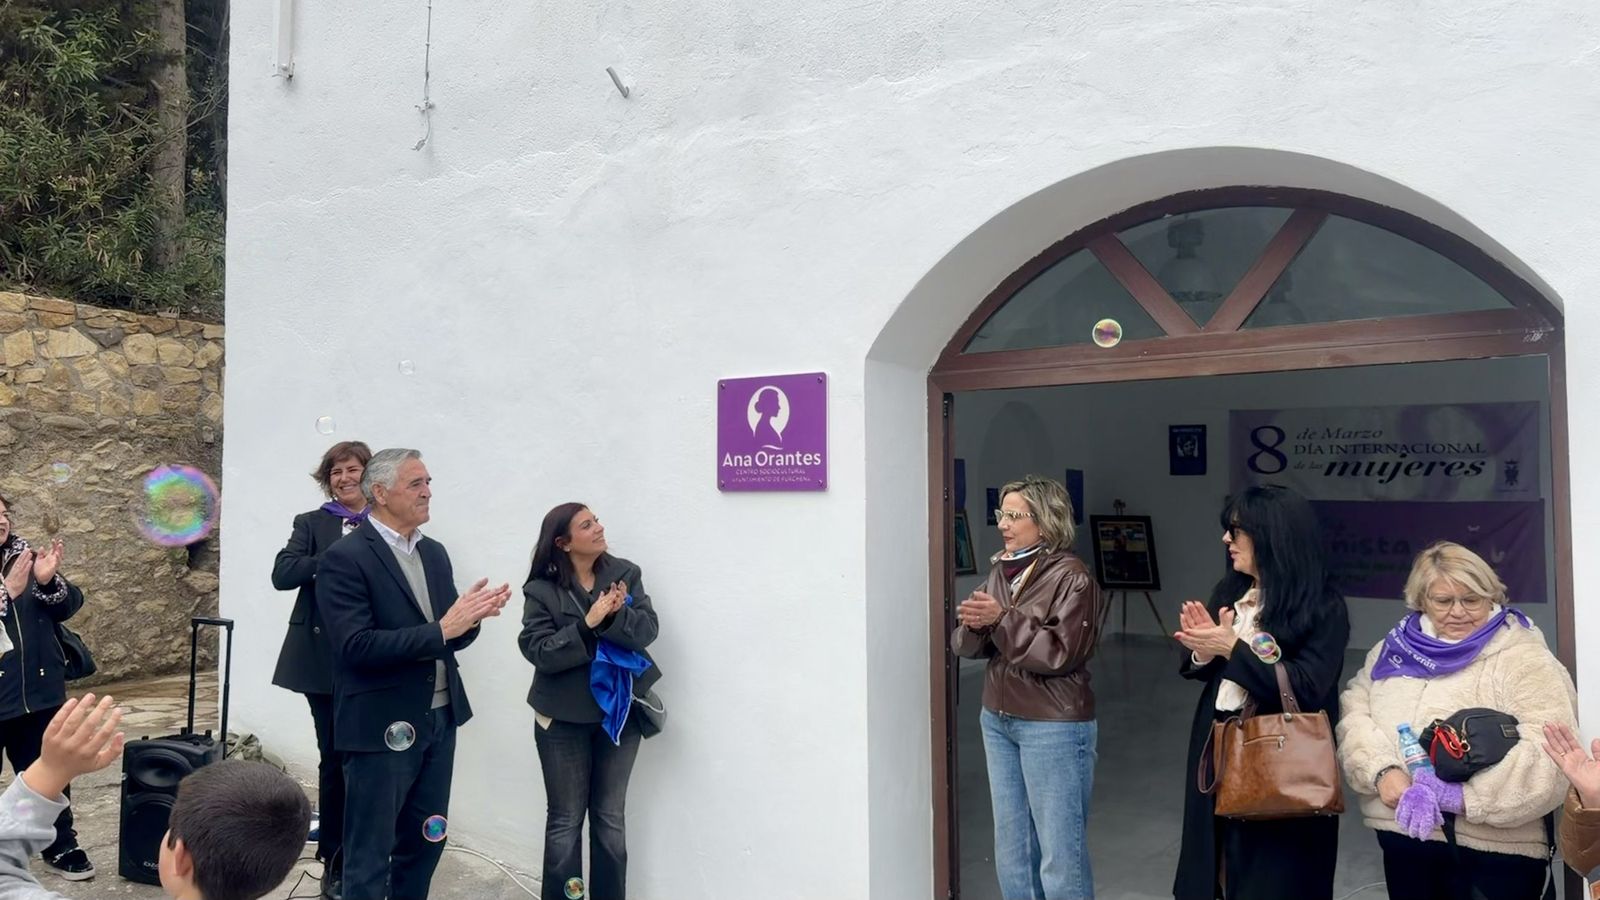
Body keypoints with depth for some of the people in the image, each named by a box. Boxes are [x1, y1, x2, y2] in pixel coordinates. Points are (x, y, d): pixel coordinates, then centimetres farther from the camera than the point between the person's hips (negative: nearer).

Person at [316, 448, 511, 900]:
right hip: (383, 728, -7)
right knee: (370, 856, 7)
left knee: (424, 845, 19)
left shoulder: (434, 552, 10)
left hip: (439, 721, 7)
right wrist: (440, 630, -25)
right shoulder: (345, 557, -13)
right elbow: (356, 646, -22)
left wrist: (471, 617, -11)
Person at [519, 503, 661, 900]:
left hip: (620, 711, 2)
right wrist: (587, 624, -29)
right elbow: (540, 651, -17)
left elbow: (647, 630, -12)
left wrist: (615, 614, -30)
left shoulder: (625, 574, -2)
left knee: (610, 817, 13)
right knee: (565, 820, 8)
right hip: (564, 717, -2)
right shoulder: (541, 590, -9)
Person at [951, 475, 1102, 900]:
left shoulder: (1071, 577, -12)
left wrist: (1002, 619, -23)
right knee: (1012, 848, 16)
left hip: (1054, 727, -7)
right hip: (997, 720, 7)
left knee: (1060, 854, 1)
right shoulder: (1000, 571, 8)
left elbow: (1061, 653, -20)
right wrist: (974, 624, -14)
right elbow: (967, 646, 8)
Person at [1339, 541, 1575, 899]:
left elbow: (1549, 756, -17)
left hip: (1493, 851, -4)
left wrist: (1454, 794, -25)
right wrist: (1382, 771, -16)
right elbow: (1352, 714, 2)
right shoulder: (1395, 649, 9)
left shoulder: (1524, 659, -6)